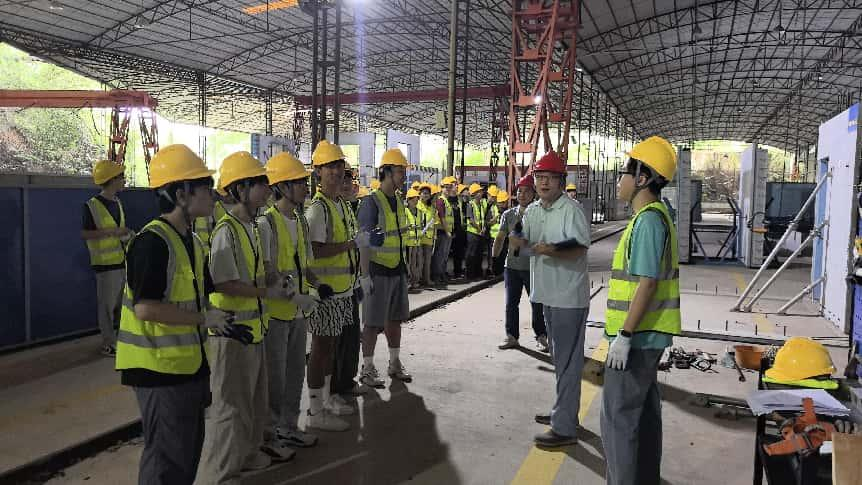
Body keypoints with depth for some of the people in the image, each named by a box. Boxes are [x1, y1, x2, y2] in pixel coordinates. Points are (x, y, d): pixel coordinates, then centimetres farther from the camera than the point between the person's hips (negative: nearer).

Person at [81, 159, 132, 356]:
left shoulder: (117, 203, 11)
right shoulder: (92, 206, -11)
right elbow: (85, 233, -14)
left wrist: (129, 233, 4)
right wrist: (112, 231, -21)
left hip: (124, 260, 7)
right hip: (106, 263, -7)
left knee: (126, 301, 13)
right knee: (107, 304, 1)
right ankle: (108, 342, 10)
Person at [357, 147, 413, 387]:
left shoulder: (399, 201, 11)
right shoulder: (372, 202, -13)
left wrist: (405, 266, 18)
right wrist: (365, 275, -20)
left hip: (398, 270, 8)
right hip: (378, 271, -7)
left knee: (395, 318, 15)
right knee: (373, 322, 0)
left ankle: (395, 363, 27)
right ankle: (368, 368, 11)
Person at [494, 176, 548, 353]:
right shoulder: (508, 215, 5)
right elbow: (500, 237, 4)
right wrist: (494, 257, -8)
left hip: (533, 267, -3)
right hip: (512, 266, 3)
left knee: (537, 304, 5)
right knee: (511, 304, 9)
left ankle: (541, 337, 19)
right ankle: (512, 337, 21)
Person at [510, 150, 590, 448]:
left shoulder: (571, 210, -13)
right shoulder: (532, 211, 11)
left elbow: (579, 250, -20)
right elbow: (522, 247, 17)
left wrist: (552, 250, -37)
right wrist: (518, 243, -6)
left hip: (569, 297, -8)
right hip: (547, 293, 9)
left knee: (567, 361, -4)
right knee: (559, 358, 20)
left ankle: (565, 428, 2)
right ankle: (563, 411, 35)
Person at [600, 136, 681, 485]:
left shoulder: (648, 220, -18)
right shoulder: (655, 217, 12)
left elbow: (647, 283, -23)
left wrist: (624, 335, -21)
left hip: (637, 338, -10)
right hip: (647, 336, 10)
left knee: (618, 417, -2)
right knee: (644, 412, 18)